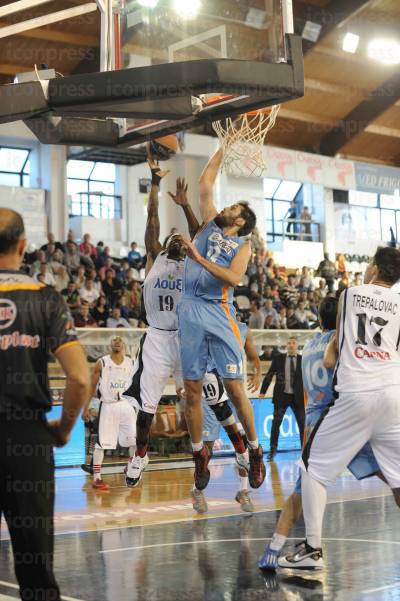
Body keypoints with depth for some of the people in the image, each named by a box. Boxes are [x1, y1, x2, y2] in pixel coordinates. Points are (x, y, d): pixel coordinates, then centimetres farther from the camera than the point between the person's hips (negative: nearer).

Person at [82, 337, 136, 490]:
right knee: (101, 443, -6)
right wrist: (86, 408, -2)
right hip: (108, 406, -3)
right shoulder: (102, 363, -3)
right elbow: (92, 387, 1)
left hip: (126, 404, 4)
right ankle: (96, 478, -2)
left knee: (135, 440, 4)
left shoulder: (130, 363, 5)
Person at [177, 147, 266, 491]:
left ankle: (255, 451, 11)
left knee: (234, 387, -5)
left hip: (219, 314, -4)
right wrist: (223, 149, 21)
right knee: (192, 390, 4)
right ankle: (199, 454, 17)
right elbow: (206, 184, 17)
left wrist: (200, 259, -19)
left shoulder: (242, 246, 6)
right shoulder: (209, 224, 17)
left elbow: (234, 277, -13)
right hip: (190, 311, 4)